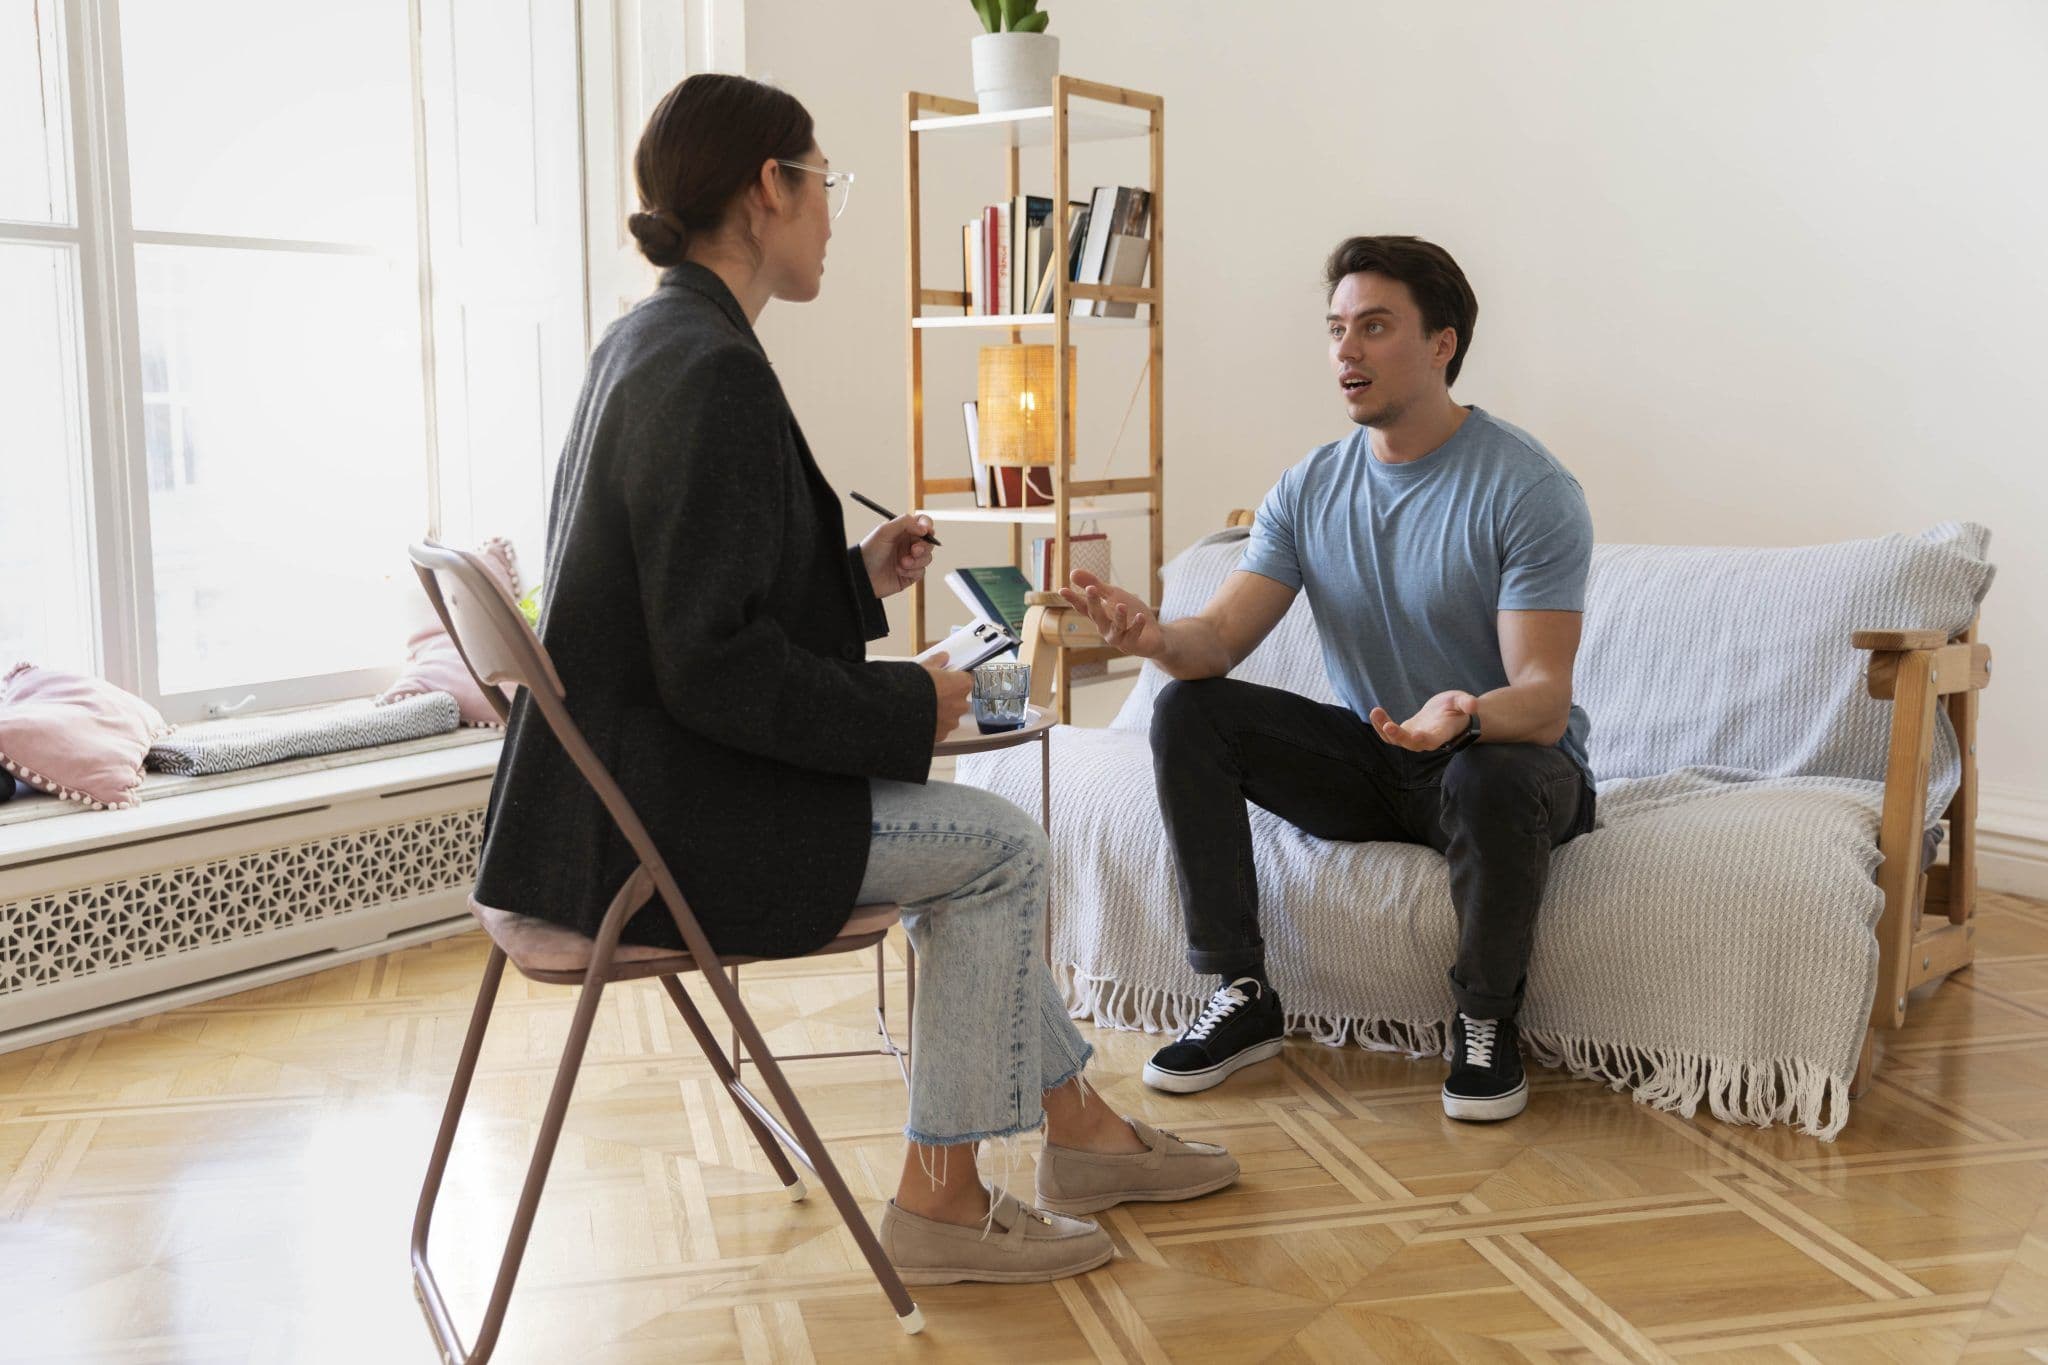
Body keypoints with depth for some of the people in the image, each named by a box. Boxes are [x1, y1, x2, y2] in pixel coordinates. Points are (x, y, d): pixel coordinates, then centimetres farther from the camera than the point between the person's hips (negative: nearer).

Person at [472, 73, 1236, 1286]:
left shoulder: (650, 344, 11)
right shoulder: (713, 370, -21)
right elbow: (714, 664, -25)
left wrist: (855, 577, 12)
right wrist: (907, 708, -15)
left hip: (631, 787, 10)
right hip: (669, 819, -10)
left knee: (977, 838, 19)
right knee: (999, 846, -3)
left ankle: (1080, 1131, 28)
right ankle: (941, 1198, 8)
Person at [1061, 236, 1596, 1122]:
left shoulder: (1529, 490, -16)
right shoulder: (1309, 489, 1)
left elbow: (1545, 699, -24)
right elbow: (1220, 637, -9)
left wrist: (1470, 715, -48)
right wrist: (1157, 637, -33)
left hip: (1509, 754, -5)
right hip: (1369, 757, 5)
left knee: (1491, 779, -40)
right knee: (1187, 712, -13)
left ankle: (1485, 1022, -11)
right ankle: (1241, 998, -7)